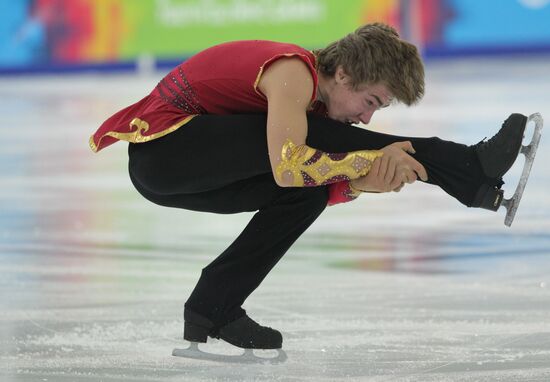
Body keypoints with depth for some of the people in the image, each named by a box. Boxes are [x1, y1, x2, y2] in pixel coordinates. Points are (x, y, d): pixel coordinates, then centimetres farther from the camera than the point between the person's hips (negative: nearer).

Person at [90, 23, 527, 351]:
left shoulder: (315, 94, 10)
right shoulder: (293, 72, -18)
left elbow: (320, 188, 7)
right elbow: (287, 167, -30)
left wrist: (365, 181, -13)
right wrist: (371, 161, -22)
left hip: (167, 174, 9)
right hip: (164, 144, -9)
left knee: (307, 192, 6)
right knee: (310, 136, -18)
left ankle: (213, 309, 6)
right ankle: (472, 172, -19)